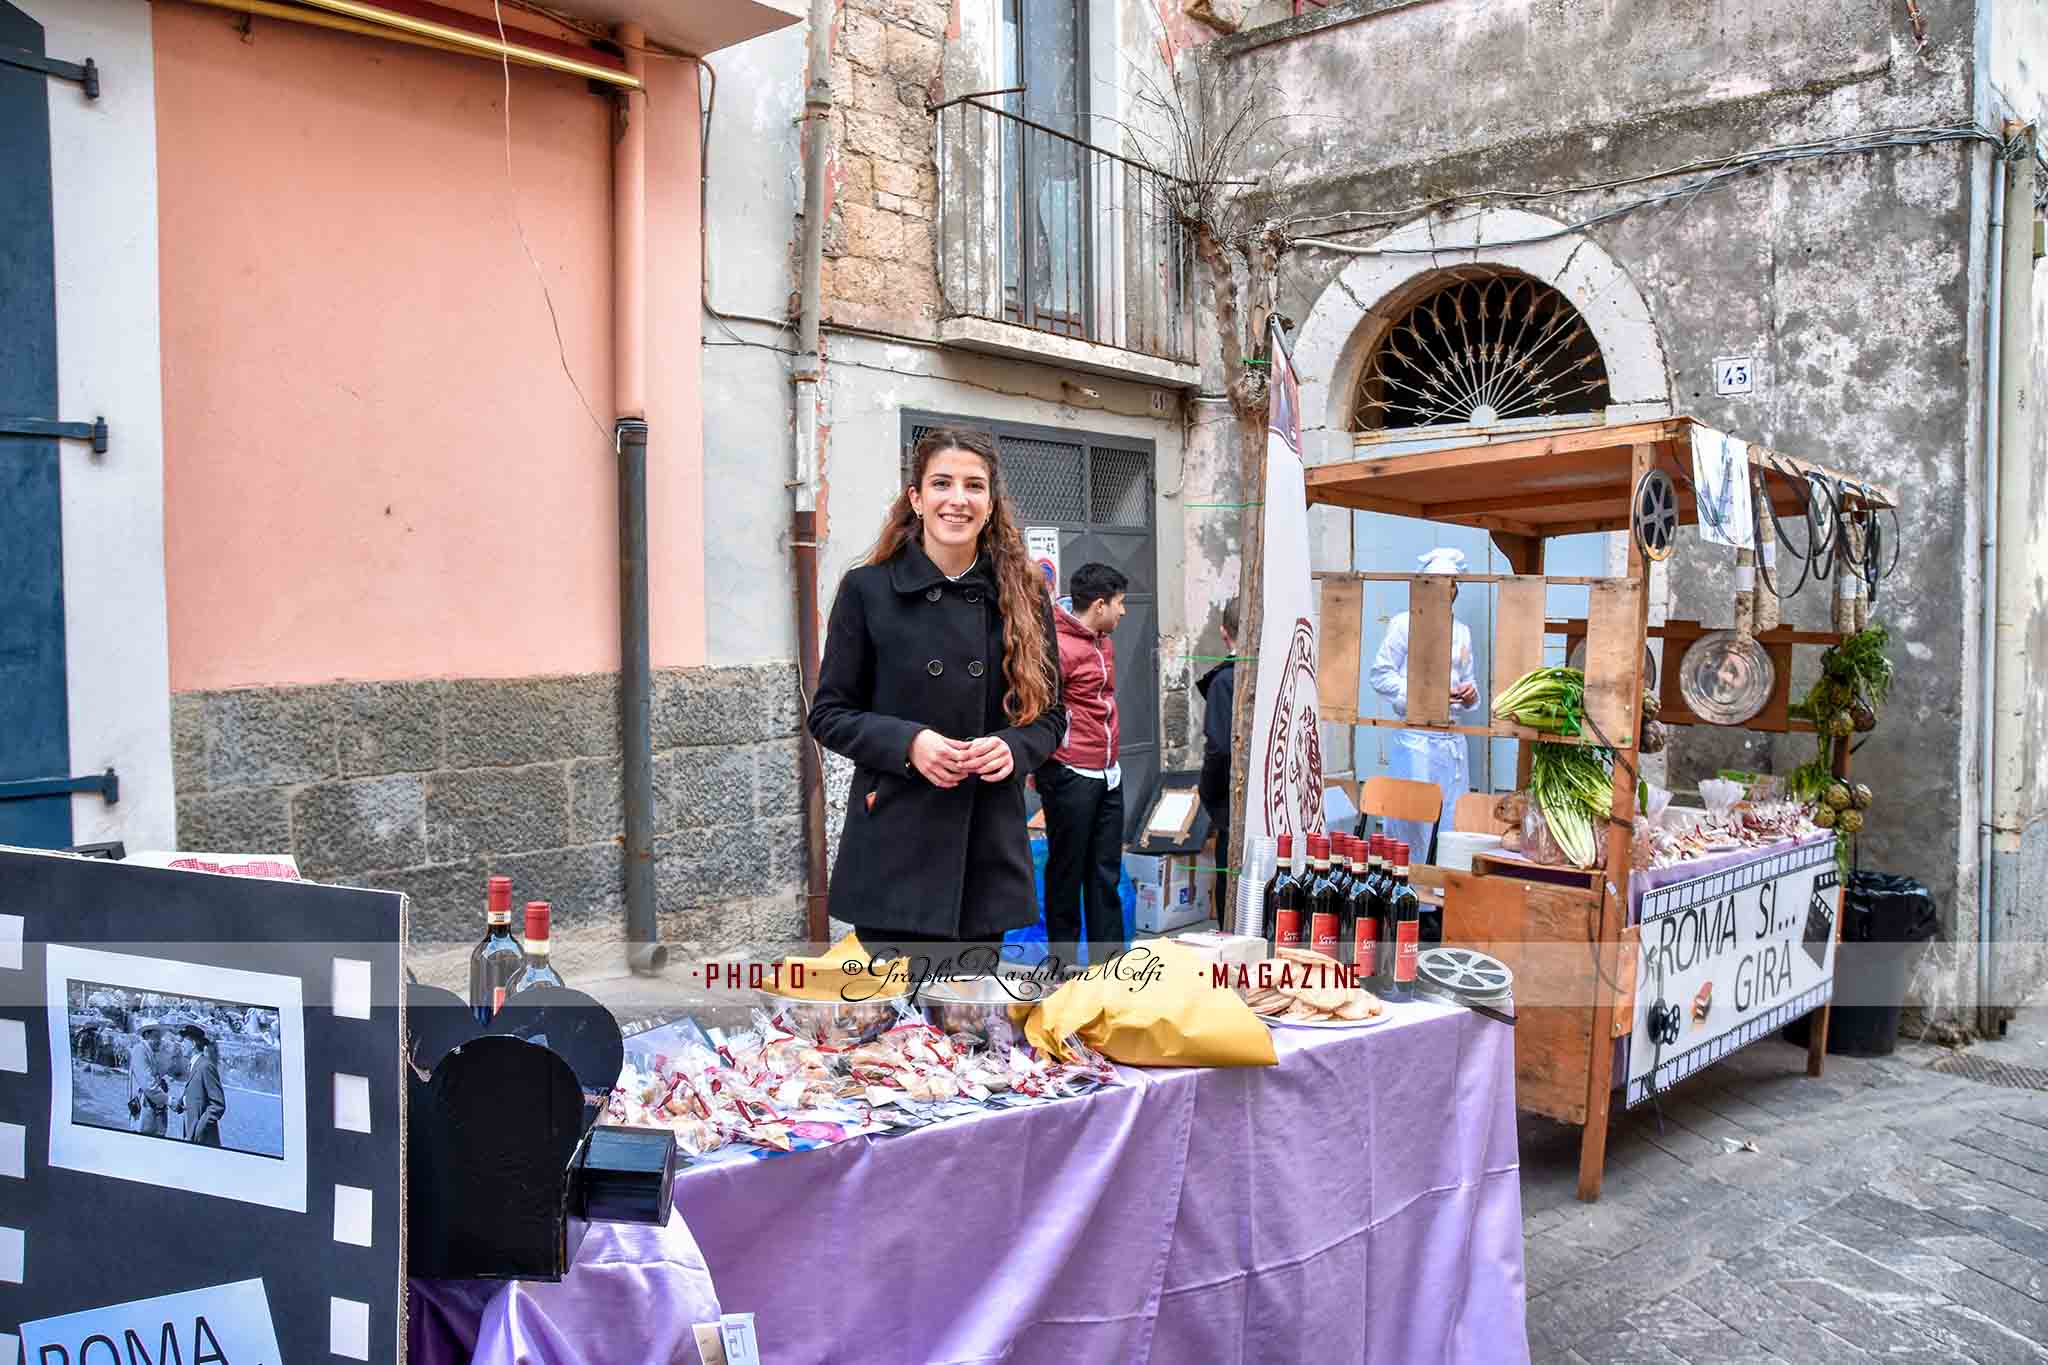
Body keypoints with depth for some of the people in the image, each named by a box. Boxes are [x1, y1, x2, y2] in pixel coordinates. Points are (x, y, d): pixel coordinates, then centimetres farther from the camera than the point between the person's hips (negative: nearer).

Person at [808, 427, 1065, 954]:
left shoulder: (1023, 594, 6)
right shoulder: (867, 589, -1)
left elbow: (1050, 713, 11)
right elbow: (829, 715, 1)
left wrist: (1014, 747, -11)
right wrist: (908, 742, -16)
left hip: (990, 843, 3)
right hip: (896, 845, -2)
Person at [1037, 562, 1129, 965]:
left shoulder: (1104, 643, 13)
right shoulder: (1059, 647, -15)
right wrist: (1048, 767, -12)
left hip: (1107, 775, 8)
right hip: (1071, 776, -8)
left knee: (1106, 871, 12)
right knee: (1067, 871, 4)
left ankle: (1109, 957, 20)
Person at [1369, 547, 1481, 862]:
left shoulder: (1462, 632, 17)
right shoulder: (1405, 624, 0)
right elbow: (1381, 674, -4)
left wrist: (1470, 696, 2)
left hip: (1453, 741, 6)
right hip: (1416, 738, -5)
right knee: (1412, 819, -5)